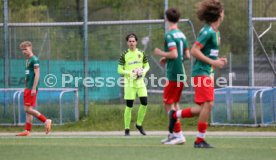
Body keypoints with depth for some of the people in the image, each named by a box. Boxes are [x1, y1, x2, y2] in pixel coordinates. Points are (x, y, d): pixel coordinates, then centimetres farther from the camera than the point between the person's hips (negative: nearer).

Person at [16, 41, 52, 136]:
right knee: (28, 110, 7)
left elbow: (37, 74, -15)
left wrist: (34, 88, -19)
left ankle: (46, 121, -6)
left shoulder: (34, 59, -10)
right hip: (27, 88, 9)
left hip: (31, 88, -9)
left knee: (28, 109, -13)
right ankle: (27, 131, 8)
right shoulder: (27, 60, 18)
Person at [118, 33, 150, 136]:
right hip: (129, 83, -3)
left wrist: (143, 71, -7)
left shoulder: (141, 54, 5)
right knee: (129, 106, -4)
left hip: (140, 82, 3)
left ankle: (139, 124, 17)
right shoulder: (124, 55, -3)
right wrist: (130, 73, -16)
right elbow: (120, 70, -2)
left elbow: (147, 66, 14)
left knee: (144, 103, -4)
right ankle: (127, 129, 5)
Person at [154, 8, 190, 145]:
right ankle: (173, 133, 20)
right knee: (175, 103, 16)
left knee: (168, 104, -4)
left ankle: (179, 135, -10)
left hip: (173, 75, -8)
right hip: (181, 74, 8)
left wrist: (161, 53, -5)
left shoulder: (170, 35, -13)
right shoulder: (182, 35, 12)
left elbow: (174, 54, -23)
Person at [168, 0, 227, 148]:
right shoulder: (208, 31, -16)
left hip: (208, 73, 10)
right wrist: (213, 62, -19)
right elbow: (194, 51, -19)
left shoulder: (216, 32, 14)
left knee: (205, 107, 10)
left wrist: (218, 60, 6)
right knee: (207, 104, -12)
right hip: (202, 72, -10)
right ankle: (200, 141, -7)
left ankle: (176, 115, 25)